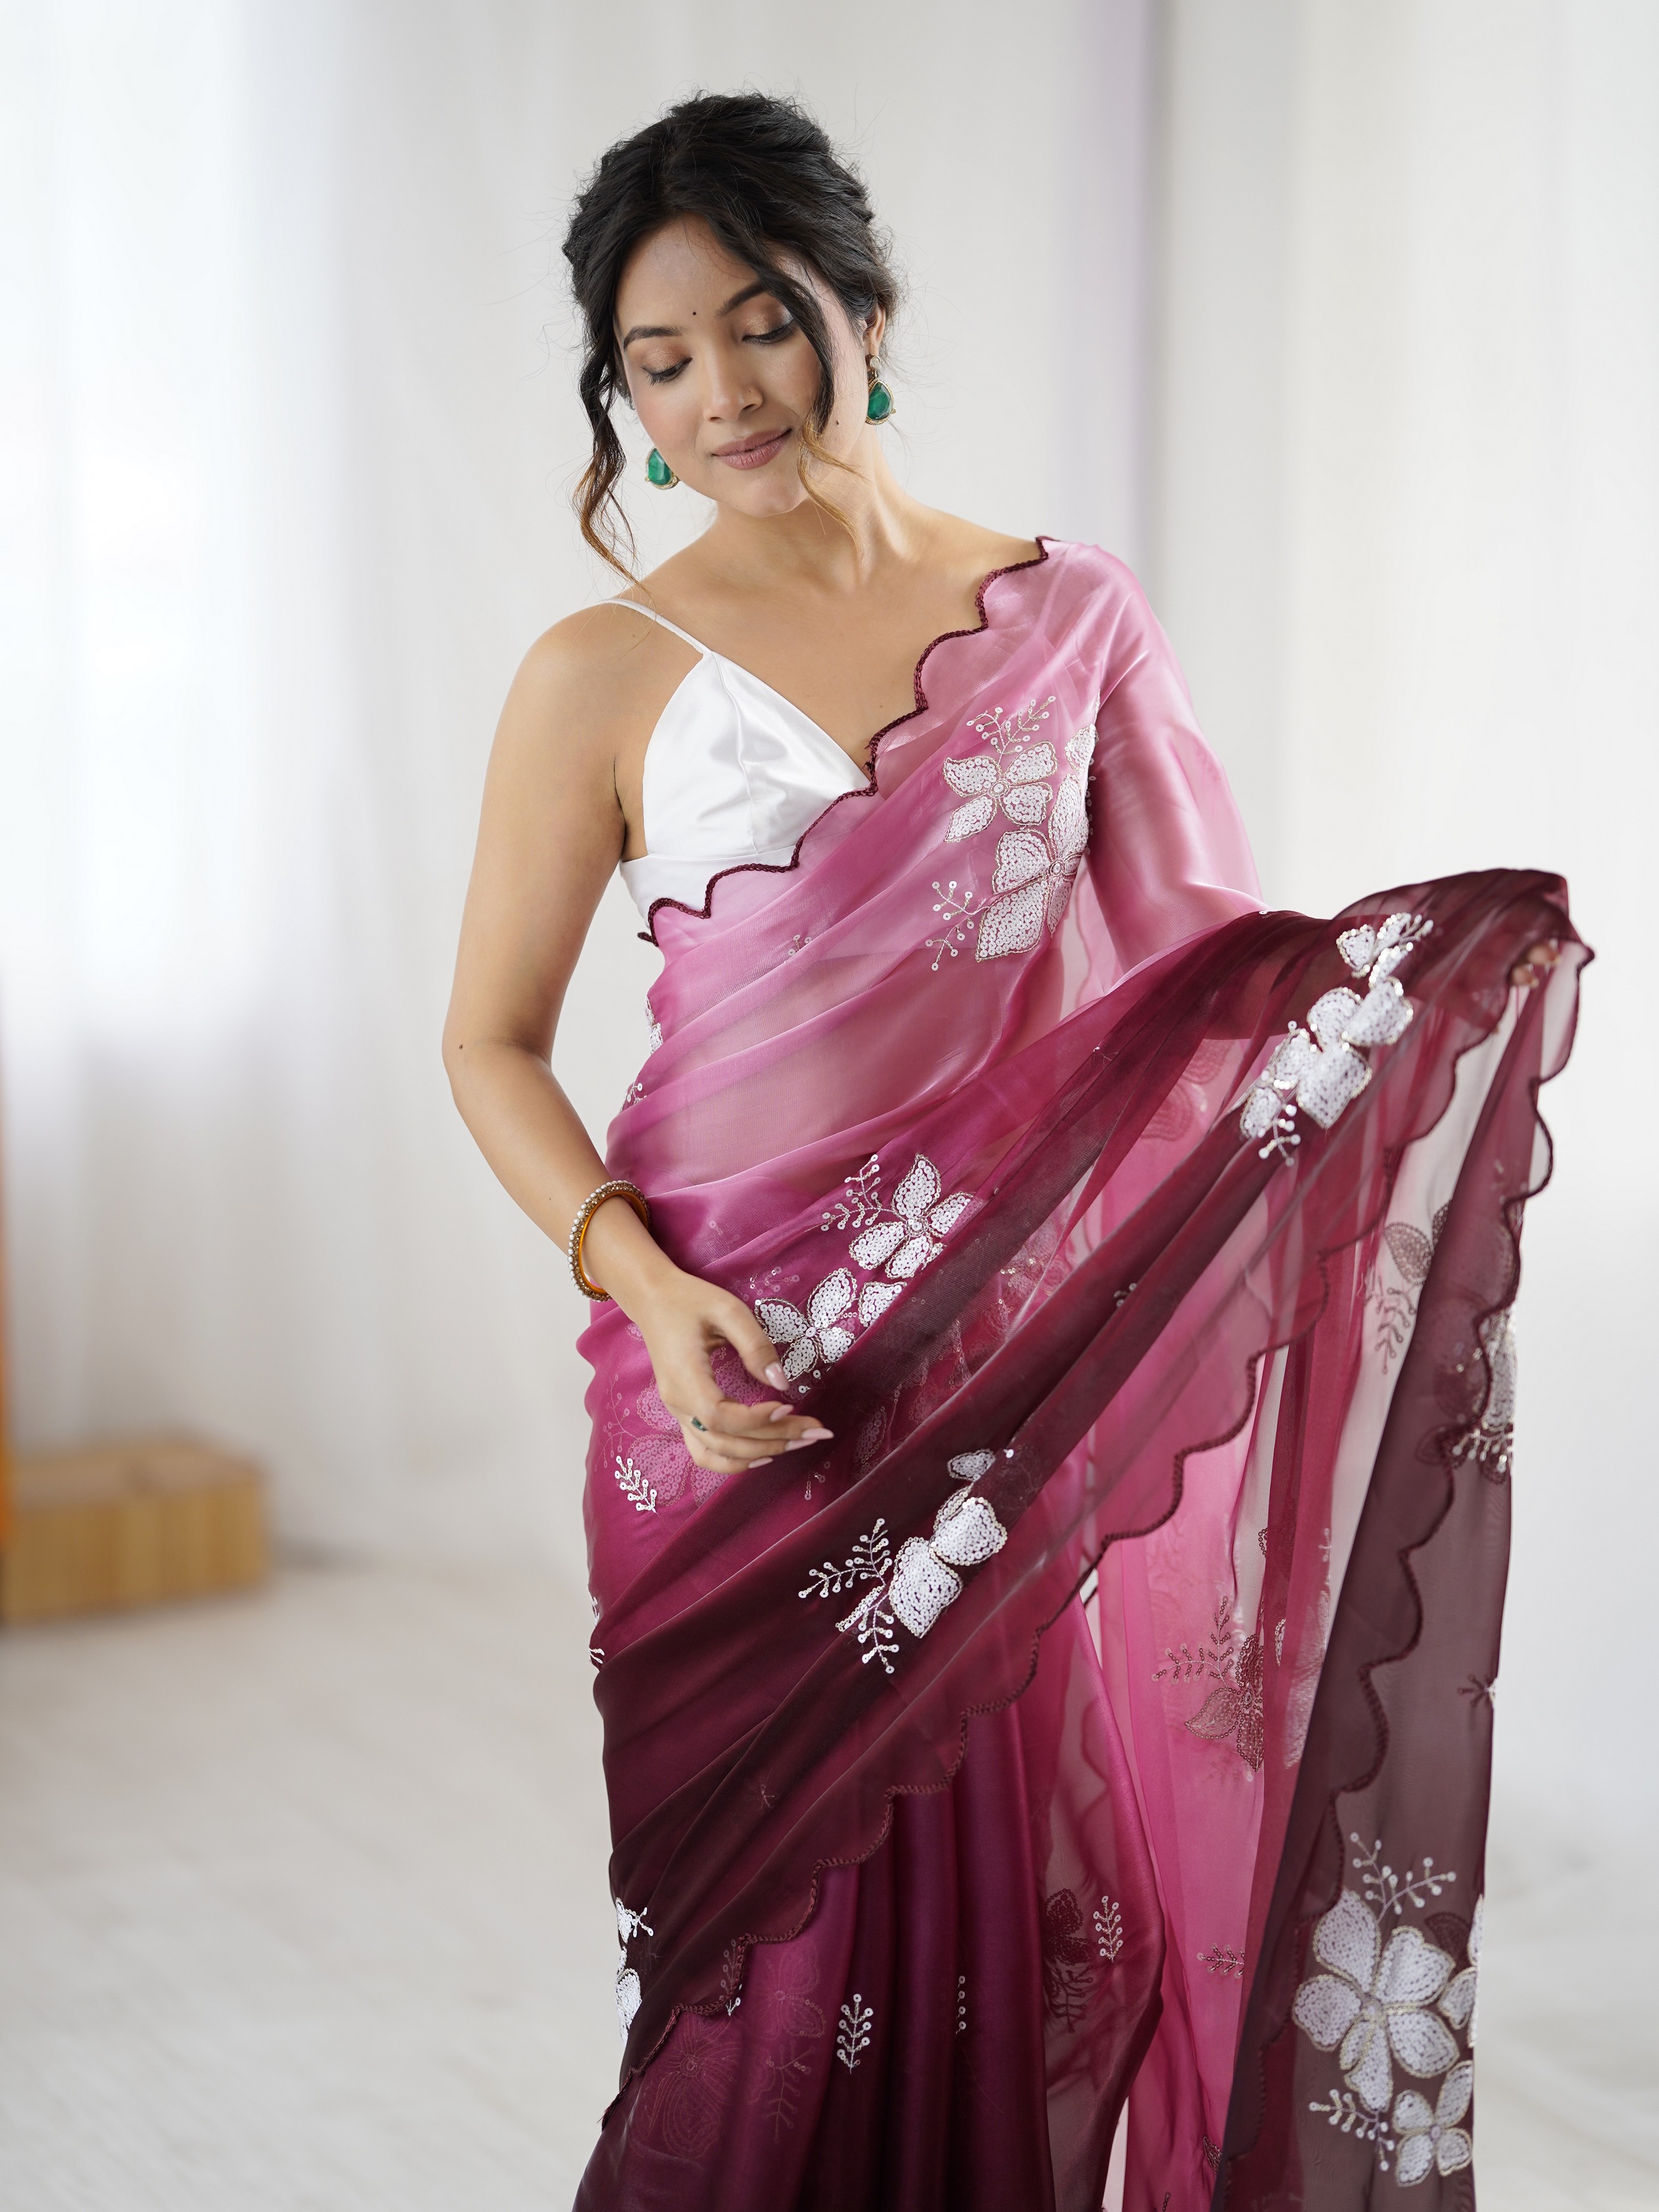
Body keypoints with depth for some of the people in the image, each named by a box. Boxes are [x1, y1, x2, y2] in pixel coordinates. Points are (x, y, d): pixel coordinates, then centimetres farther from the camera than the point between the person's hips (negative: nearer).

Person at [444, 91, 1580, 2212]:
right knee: (774, 1930, 3)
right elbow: (493, 1039, 3)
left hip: (1039, 1369, 2)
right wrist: (644, 1281, -13)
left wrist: (1419, 978, -10)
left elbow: (1209, 968, 10)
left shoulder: (1072, 618, 7)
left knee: (1032, 1916, 6)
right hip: (746, 1377, -1)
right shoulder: (609, 673, 1)